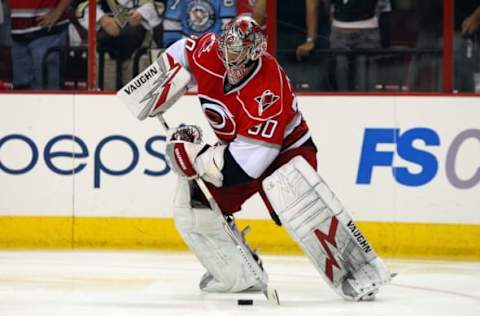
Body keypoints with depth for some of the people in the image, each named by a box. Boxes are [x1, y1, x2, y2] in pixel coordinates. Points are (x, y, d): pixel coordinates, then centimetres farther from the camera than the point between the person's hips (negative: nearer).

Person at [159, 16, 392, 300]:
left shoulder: (269, 90, -36)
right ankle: (242, 276, 11)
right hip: (234, 147, 8)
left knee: (295, 197, -37)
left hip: (284, 148, -8)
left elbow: (249, 161, -36)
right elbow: (178, 54, 7)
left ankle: (356, 271, -35)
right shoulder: (208, 52, -19)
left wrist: (195, 155, -31)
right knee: (192, 203, -4)